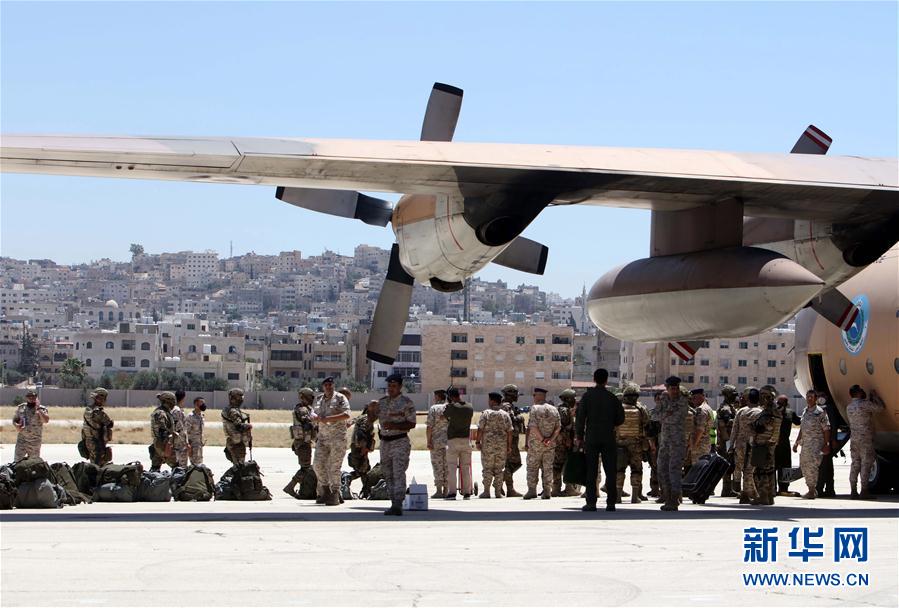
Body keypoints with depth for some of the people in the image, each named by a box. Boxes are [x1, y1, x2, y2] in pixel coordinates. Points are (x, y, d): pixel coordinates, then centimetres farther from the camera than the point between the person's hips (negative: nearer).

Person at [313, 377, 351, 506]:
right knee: (318, 464, 1)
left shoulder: (340, 398, -5)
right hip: (322, 437, 6)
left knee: (334, 467, -6)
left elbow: (347, 414, -16)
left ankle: (335, 495, 1)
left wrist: (328, 419, -21)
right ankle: (326, 489, 20)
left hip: (337, 437, -6)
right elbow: (313, 413, 18)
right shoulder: (319, 399, 14)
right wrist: (317, 418, -7)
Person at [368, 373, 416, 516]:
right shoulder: (382, 401, 12)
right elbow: (370, 420, 12)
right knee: (388, 476, 7)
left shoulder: (406, 403, -5)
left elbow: (412, 424, -9)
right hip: (385, 442, 7)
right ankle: (394, 505, 12)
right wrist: (371, 410, -10)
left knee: (398, 474, -14)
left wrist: (394, 425, -21)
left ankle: (398, 505, -21)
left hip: (400, 442, -7)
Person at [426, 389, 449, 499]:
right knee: (447, 466, 8)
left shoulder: (433, 408, -5)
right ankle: (445, 490, 9)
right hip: (448, 441, 4)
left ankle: (438, 490, -4)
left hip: (436, 441, -4)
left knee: (437, 465, -1)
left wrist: (429, 441, -8)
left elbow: (429, 426, -11)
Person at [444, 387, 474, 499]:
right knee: (466, 467, 9)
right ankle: (467, 492, 8)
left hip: (453, 440, -4)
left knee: (452, 468, -2)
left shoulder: (451, 407, -10)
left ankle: (451, 492, -8)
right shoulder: (470, 407, 3)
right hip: (466, 440, 4)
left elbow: (443, 416, 5)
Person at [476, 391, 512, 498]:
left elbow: (480, 429, -8)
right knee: (499, 469, 8)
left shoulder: (486, 413, -5)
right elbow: (509, 431, 2)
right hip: (502, 445, 3)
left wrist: (478, 442, -1)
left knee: (487, 468, 2)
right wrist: (509, 445, 8)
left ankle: (486, 491, -1)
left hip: (488, 445, -3)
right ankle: (498, 491, 8)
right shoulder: (505, 415, 3)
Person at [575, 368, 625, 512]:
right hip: (609, 439, 1)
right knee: (610, 472, 5)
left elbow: (580, 417, -4)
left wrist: (579, 436, 4)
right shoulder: (612, 398, 0)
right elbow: (620, 419, 4)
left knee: (591, 472, 2)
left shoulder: (587, 396, -3)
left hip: (591, 439, -1)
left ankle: (591, 503, -2)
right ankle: (611, 503, 3)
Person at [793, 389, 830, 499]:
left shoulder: (820, 412, -7)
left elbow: (826, 429, -8)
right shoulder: (805, 411, 15)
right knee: (804, 465, 9)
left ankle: (812, 491, -9)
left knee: (812, 465, -13)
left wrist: (826, 444, -12)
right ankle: (812, 490, 21)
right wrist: (797, 442, 20)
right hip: (805, 443, 8)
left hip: (816, 443, -8)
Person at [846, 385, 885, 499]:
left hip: (854, 439, 7)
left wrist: (871, 399, 20)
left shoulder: (849, 407, 12)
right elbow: (880, 407, -4)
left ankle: (853, 491, 5)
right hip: (866, 439, -7)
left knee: (855, 464, 7)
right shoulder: (864, 404, -11)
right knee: (866, 464, -5)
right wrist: (874, 395, 8)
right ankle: (864, 491, -9)